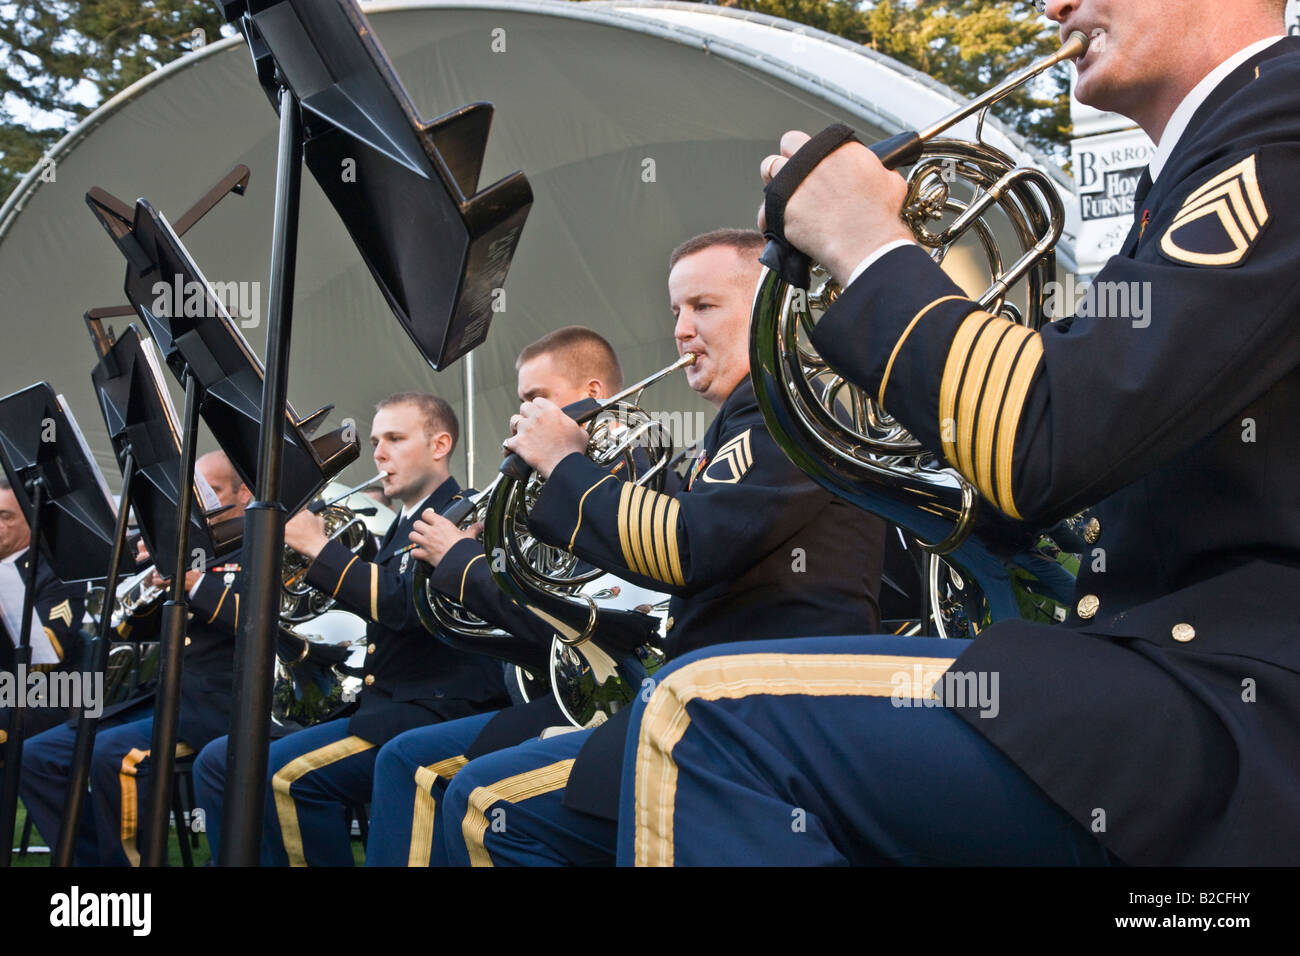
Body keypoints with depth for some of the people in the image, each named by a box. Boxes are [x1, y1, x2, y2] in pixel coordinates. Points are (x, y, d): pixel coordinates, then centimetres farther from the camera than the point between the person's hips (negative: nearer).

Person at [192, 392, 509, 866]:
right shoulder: (401, 528, 21)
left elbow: (406, 607, -22)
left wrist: (317, 546, -16)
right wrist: (305, 548, 3)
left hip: (435, 711, -9)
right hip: (376, 704, 9)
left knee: (286, 773, -28)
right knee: (218, 763, 3)